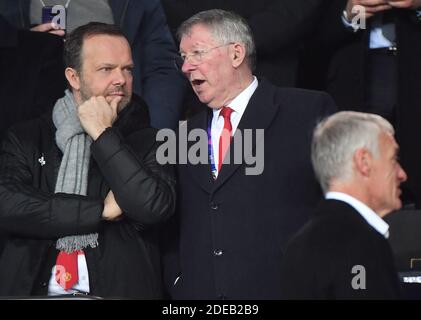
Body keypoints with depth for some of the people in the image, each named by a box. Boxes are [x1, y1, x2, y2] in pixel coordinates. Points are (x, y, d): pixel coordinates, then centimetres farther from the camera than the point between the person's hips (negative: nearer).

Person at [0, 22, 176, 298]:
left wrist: (102, 134, -3)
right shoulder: (27, 139, 10)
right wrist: (102, 210, -5)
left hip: (118, 290, 0)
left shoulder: (148, 142, 8)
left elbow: (156, 206, -8)